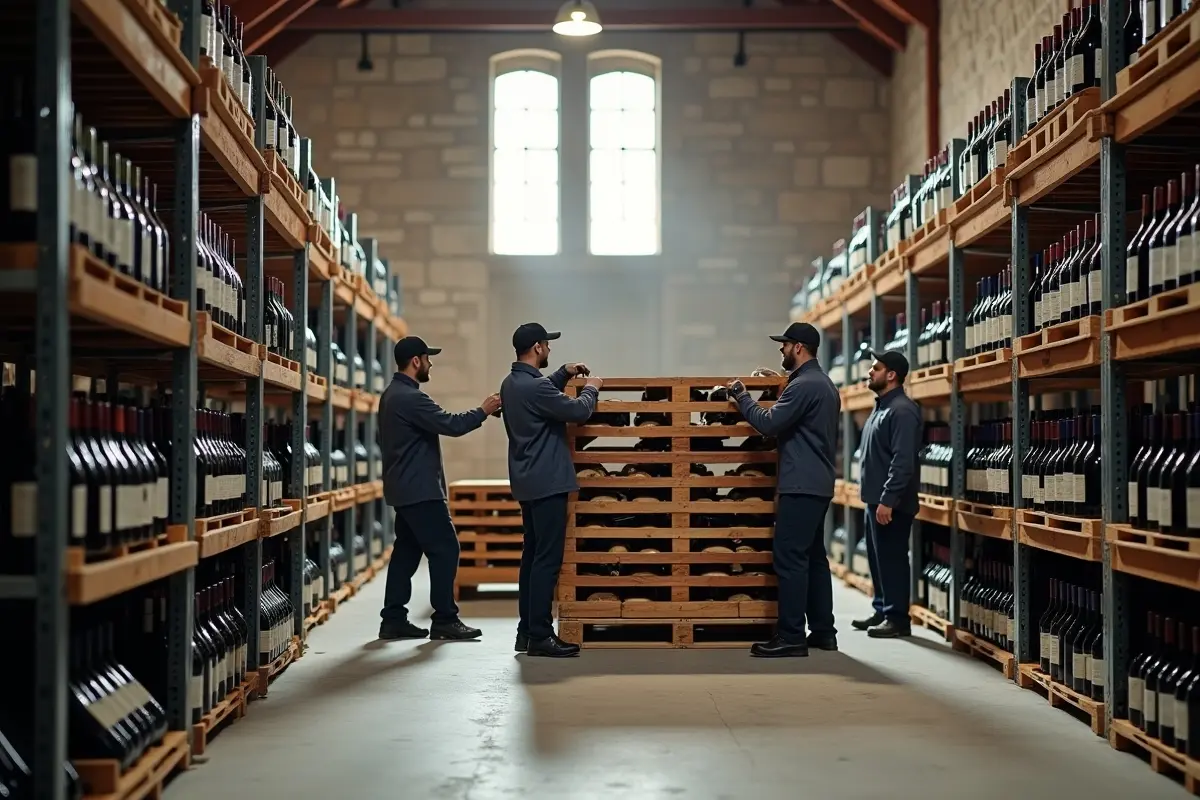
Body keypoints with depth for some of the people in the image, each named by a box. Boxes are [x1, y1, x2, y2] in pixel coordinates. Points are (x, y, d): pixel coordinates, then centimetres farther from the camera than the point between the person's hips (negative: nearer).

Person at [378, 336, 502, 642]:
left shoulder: (393, 394, 16)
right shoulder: (410, 397, -19)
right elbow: (451, 425, -21)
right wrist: (482, 411, -7)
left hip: (405, 488, 11)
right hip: (419, 489, -11)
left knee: (407, 551, 12)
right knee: (445, 548, -6)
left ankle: (393, 619, 13)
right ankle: (444, 620, -2)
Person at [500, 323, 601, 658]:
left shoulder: (512, 383, 12)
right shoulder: (534, 386, -20)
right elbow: (578, 411, -17)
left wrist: (564, 373, 22)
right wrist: (590, 390, 2)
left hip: (529, 481, 10)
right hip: (547, 482, -10)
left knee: (533, 556, 14)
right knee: (547, 560, -7)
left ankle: (527, 631, 18)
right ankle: (540, 636, -6)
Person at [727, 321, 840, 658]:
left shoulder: (804, 385, -15)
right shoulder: (825, 384, 18)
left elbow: (768, 423, -18)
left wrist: (741, 396, -5)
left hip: (801, 485, -11)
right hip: (819, 483, 11)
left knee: (790, 559, -9)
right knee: (814, 557, 13)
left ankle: (792, 637, -9)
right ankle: (823, 631, 16)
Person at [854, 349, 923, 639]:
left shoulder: (901, 410, -16)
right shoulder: (881, 407, 16)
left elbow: (903, 461, -24)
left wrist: (888, 500, -26)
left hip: (891, 502, -10)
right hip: (876, 498, 10)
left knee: (892, 558, -5)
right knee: (877, 558, 15)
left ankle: (898, 618, 2)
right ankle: (882, 611, 25)